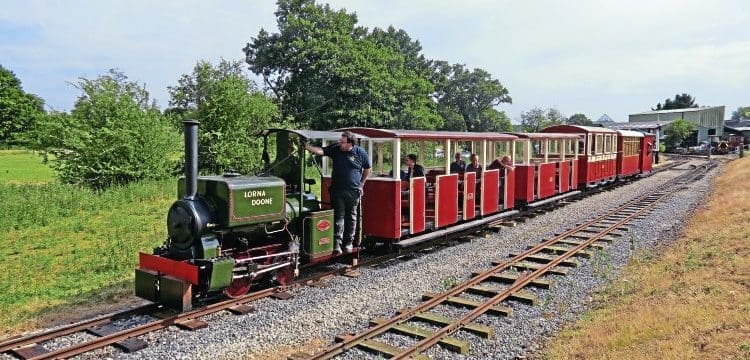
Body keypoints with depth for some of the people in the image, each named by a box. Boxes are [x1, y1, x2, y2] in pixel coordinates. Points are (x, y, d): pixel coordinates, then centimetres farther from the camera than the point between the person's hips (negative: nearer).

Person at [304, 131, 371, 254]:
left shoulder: (360, 152, -5)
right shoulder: (335, 149, -1)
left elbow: (367, 169, 7)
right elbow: (321, 151, -13)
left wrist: (361, 184, 8)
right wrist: (307, 147, -28)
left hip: (353, 191, -1)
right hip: (337, 190, 1)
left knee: (351, 217, 9)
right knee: (338, 216, -2)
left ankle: (349, 242, 20)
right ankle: (337, 243, -2)